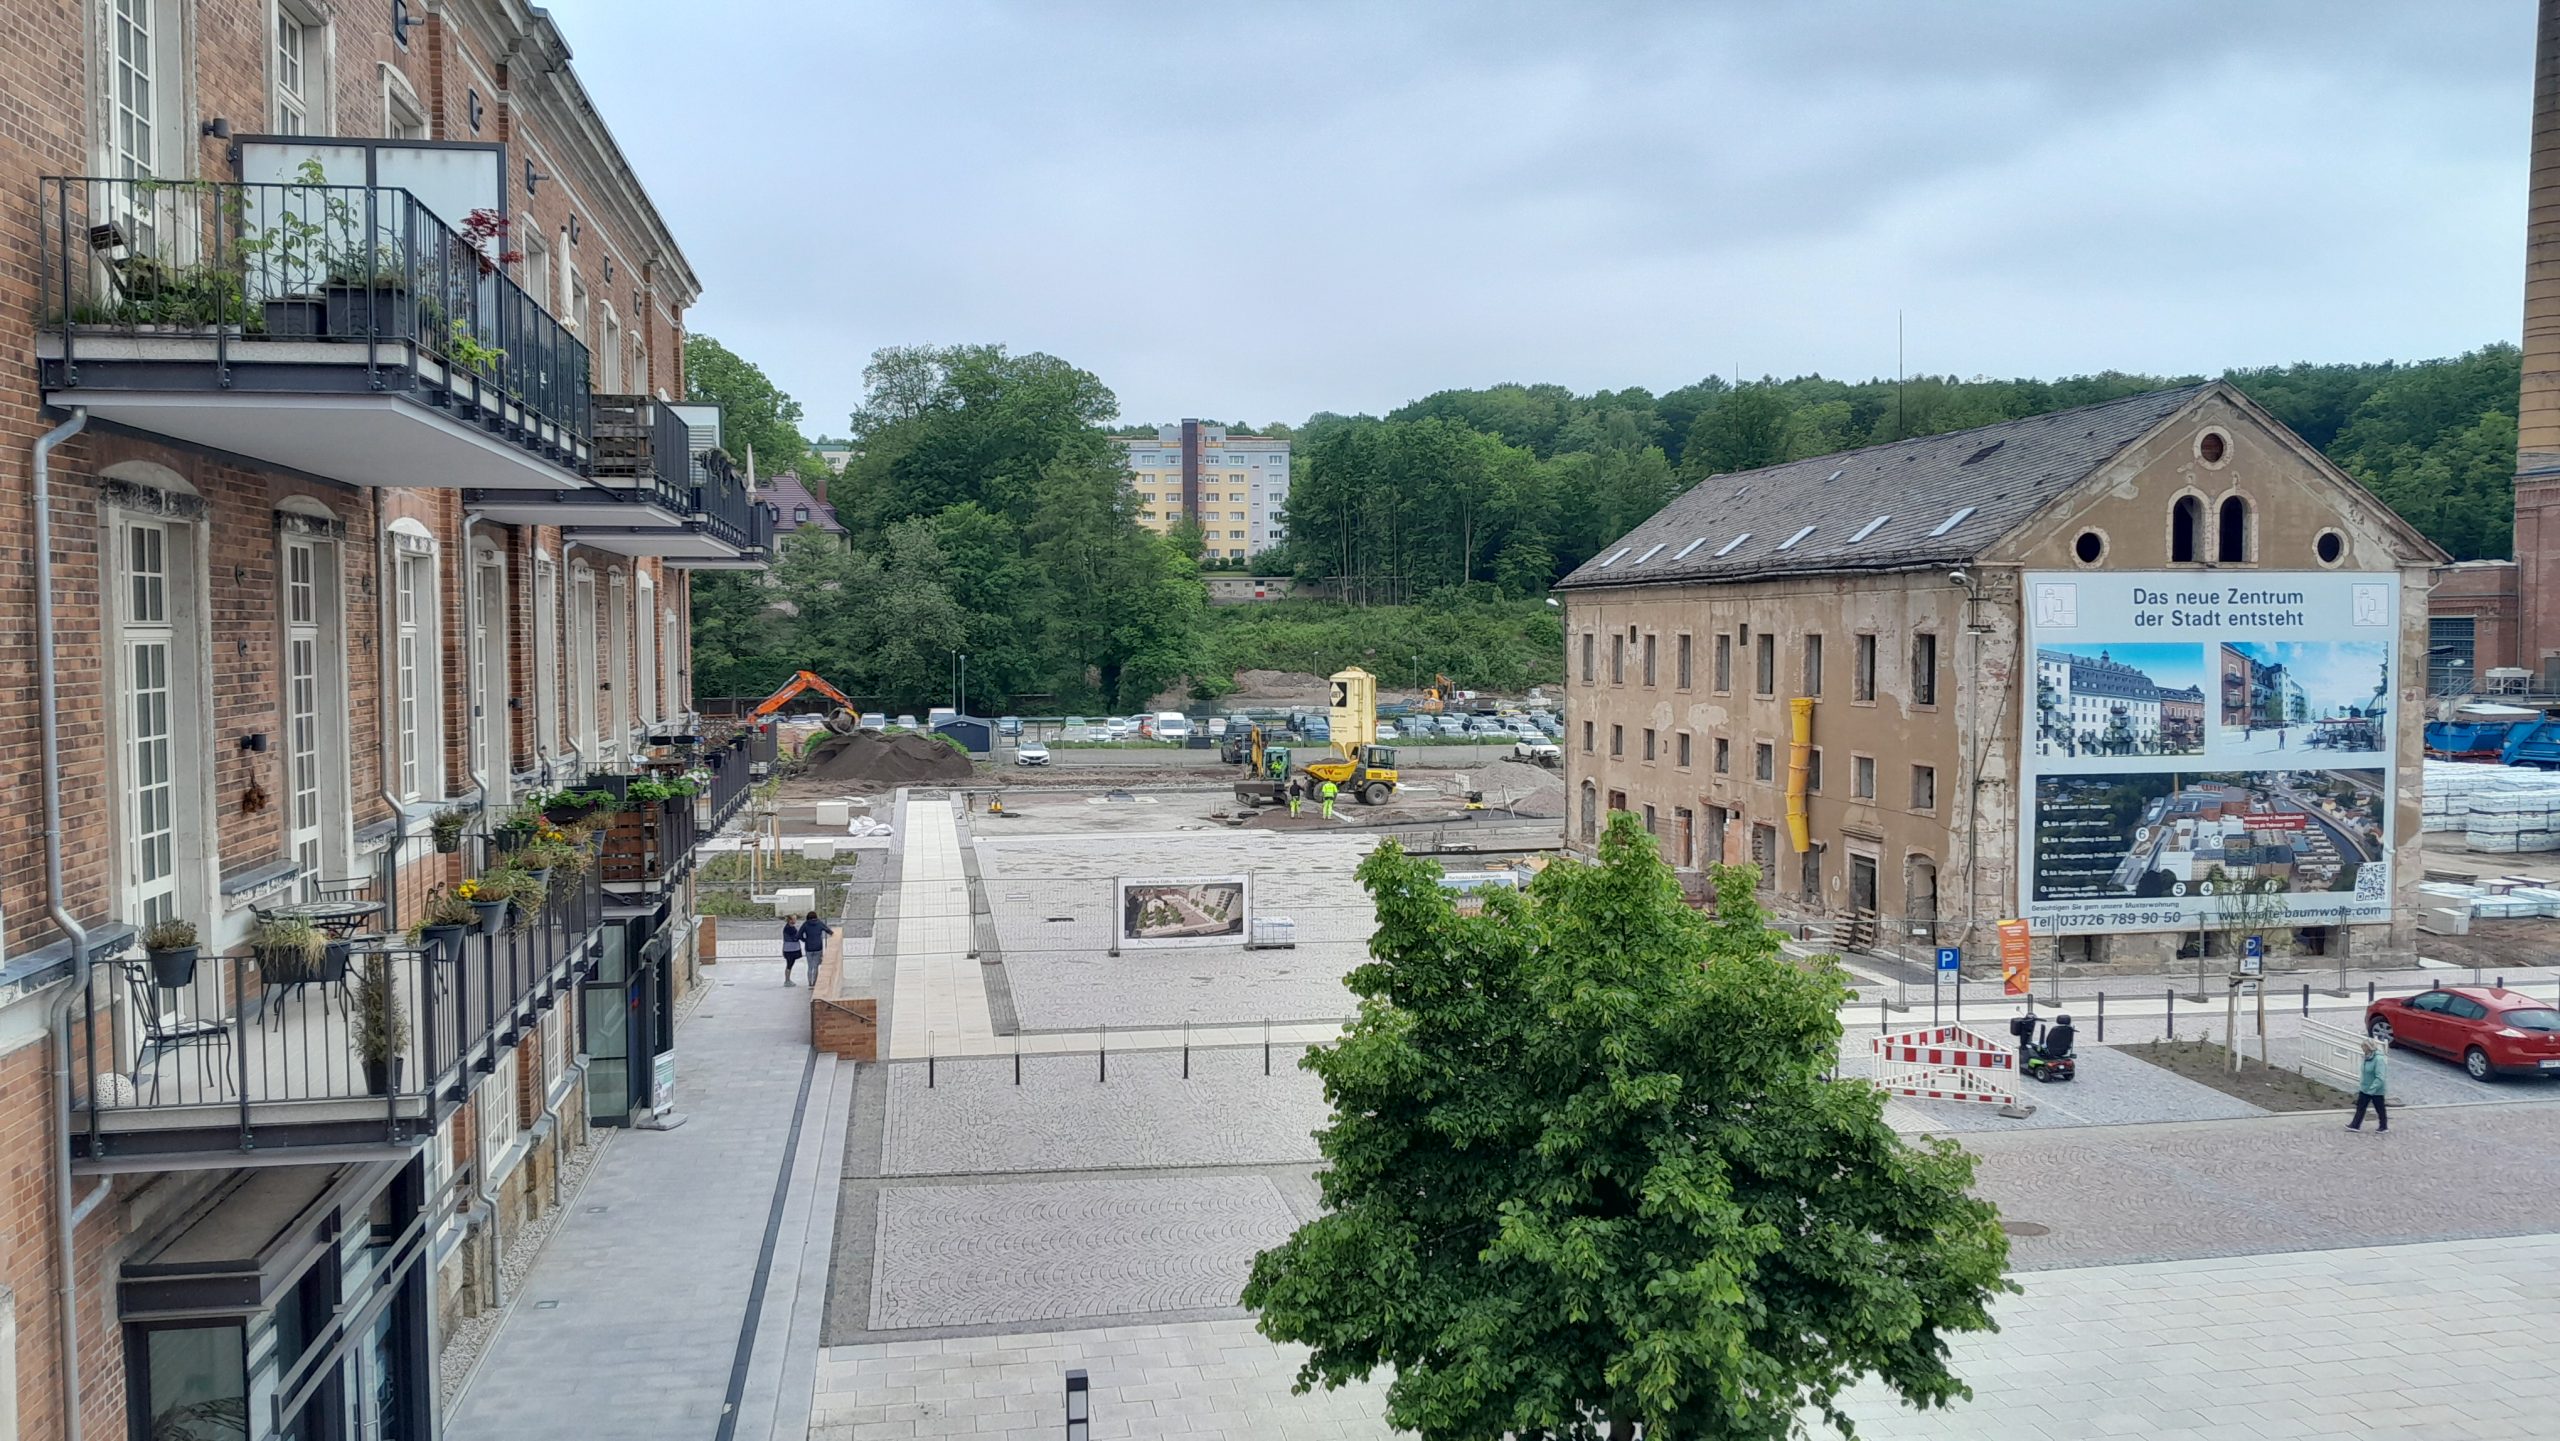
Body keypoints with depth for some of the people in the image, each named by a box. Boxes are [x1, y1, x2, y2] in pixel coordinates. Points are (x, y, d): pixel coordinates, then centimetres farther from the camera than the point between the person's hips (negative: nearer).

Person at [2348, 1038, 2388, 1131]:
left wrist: (2372, 1089, -26)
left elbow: (2380, 1078, -27)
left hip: (2376, 1091, -8)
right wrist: (2360, 1085, 14)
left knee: (2380, 1109, 11)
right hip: (2364, 1089, 8)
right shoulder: (2367, 1058, 1)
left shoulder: (2378, 1059, -25)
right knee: (2360, 1107, 10)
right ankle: (2355, 1125, 17)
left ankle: (2384, 1126, 28)